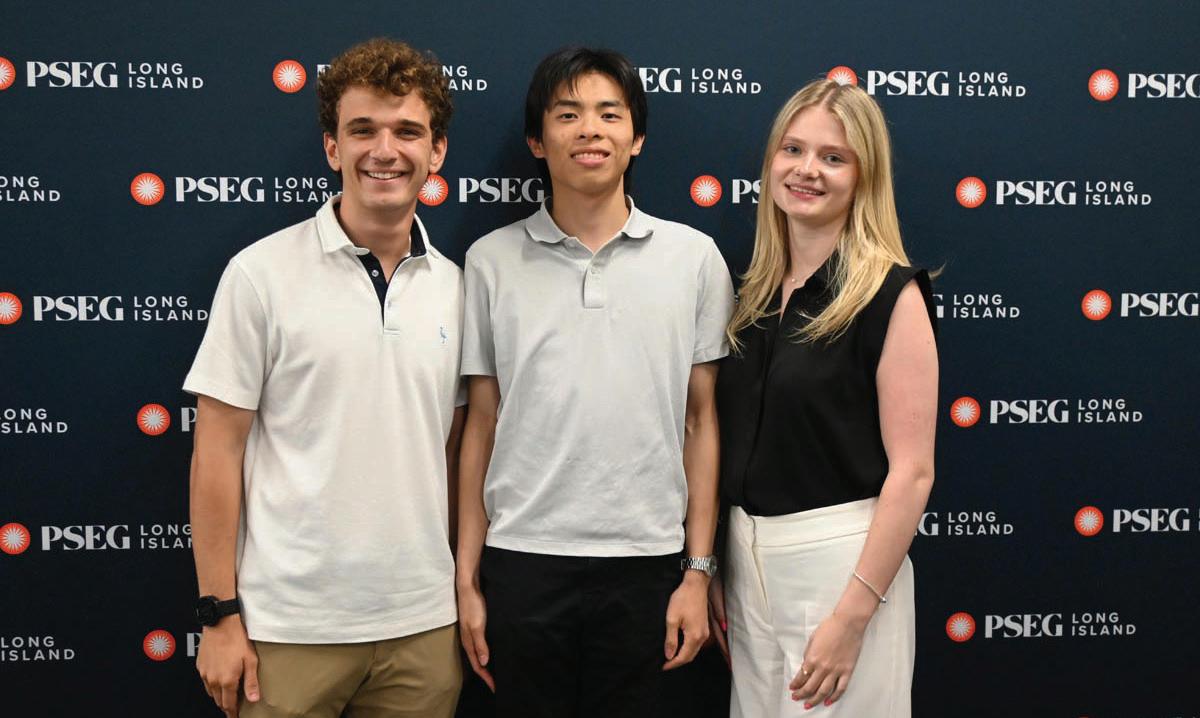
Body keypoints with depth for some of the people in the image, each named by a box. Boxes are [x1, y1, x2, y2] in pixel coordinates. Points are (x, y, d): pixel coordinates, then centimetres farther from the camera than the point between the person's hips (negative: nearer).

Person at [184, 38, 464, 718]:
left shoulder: (454, 287, 6)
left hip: (423, 627, 4)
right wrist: (220, 614, -7)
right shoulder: (263, 273, -6)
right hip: (289, 628, -3)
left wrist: (466, 592, 11)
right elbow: (218, 451, -5)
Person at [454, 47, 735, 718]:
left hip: (644, 564, 0)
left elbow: (703, 421, 4)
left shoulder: (694, 257, 2)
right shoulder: (492, 260, 3)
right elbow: (480, 428, 5)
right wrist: (467, 579, 3)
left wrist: (699, 571, 1)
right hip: (523, 563, 0)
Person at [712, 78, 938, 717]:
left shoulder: (890, 293, -10)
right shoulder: (756, 293, 8)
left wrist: (853, 613, -18)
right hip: (747, 560, 6)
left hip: (841, 558, -6)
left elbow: (912, 471, -14)